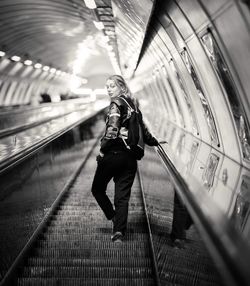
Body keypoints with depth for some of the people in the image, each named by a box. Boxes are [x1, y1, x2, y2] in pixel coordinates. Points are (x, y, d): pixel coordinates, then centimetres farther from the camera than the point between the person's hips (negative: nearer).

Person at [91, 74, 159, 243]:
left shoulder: (116, 104, -8)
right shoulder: (132, 105, 14)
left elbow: (112, 130, -20)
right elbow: (143, 128, 22)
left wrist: (102, 150, -14)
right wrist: (154, 142, 36)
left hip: (113, 154, -6)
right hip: (130, 157, 7)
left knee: (98, 189, 13)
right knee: (123, 196, 7)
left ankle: (114, 218, 6)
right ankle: (119, 232, 4)